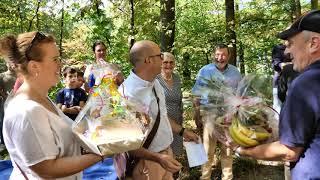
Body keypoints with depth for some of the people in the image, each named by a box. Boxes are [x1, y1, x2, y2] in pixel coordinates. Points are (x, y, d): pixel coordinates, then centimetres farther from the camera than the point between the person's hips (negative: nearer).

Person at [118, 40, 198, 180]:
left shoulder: (155, 83, 0)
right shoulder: (128, 94, -27)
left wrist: (182, 131, 17)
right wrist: (157, 158, -27)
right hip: (147, 160, -7)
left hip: (167, 153, 8)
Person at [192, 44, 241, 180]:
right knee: (208, 149, 6)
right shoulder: (205, 71, -2)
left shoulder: (235, 72, 5)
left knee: (227, 149, 13)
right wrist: (197, 117, -3)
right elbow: (197, 96, 0)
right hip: (209, 113, -2)